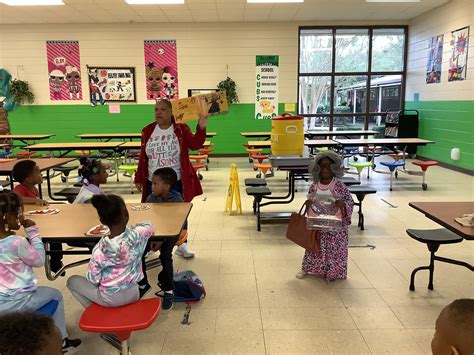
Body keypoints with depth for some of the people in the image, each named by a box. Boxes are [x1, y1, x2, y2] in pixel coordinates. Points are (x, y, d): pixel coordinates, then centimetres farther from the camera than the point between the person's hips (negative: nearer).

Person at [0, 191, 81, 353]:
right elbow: (39, 260, -10)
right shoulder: (17, 242, -25)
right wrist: (33, 232, -9)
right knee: (56, 295, 19)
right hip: (17, 302, -7)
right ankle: (61, 340, 26)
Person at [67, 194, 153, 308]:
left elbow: (93, 280, -13)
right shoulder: (137, 234, -21)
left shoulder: (100, 249, -26)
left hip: (110, 299, -3)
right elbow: (149, 225, 2)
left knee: (72, 281, 18)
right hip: (133, 294, 4)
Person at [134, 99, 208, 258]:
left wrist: (201, 128, -33)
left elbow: (195, 145, -18)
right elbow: (143, 157, 6)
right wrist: (139, 178, 5)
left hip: (176, 182, -2)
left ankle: (182, 246, 23)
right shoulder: (147, 131, 3)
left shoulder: (181, 129, -4)